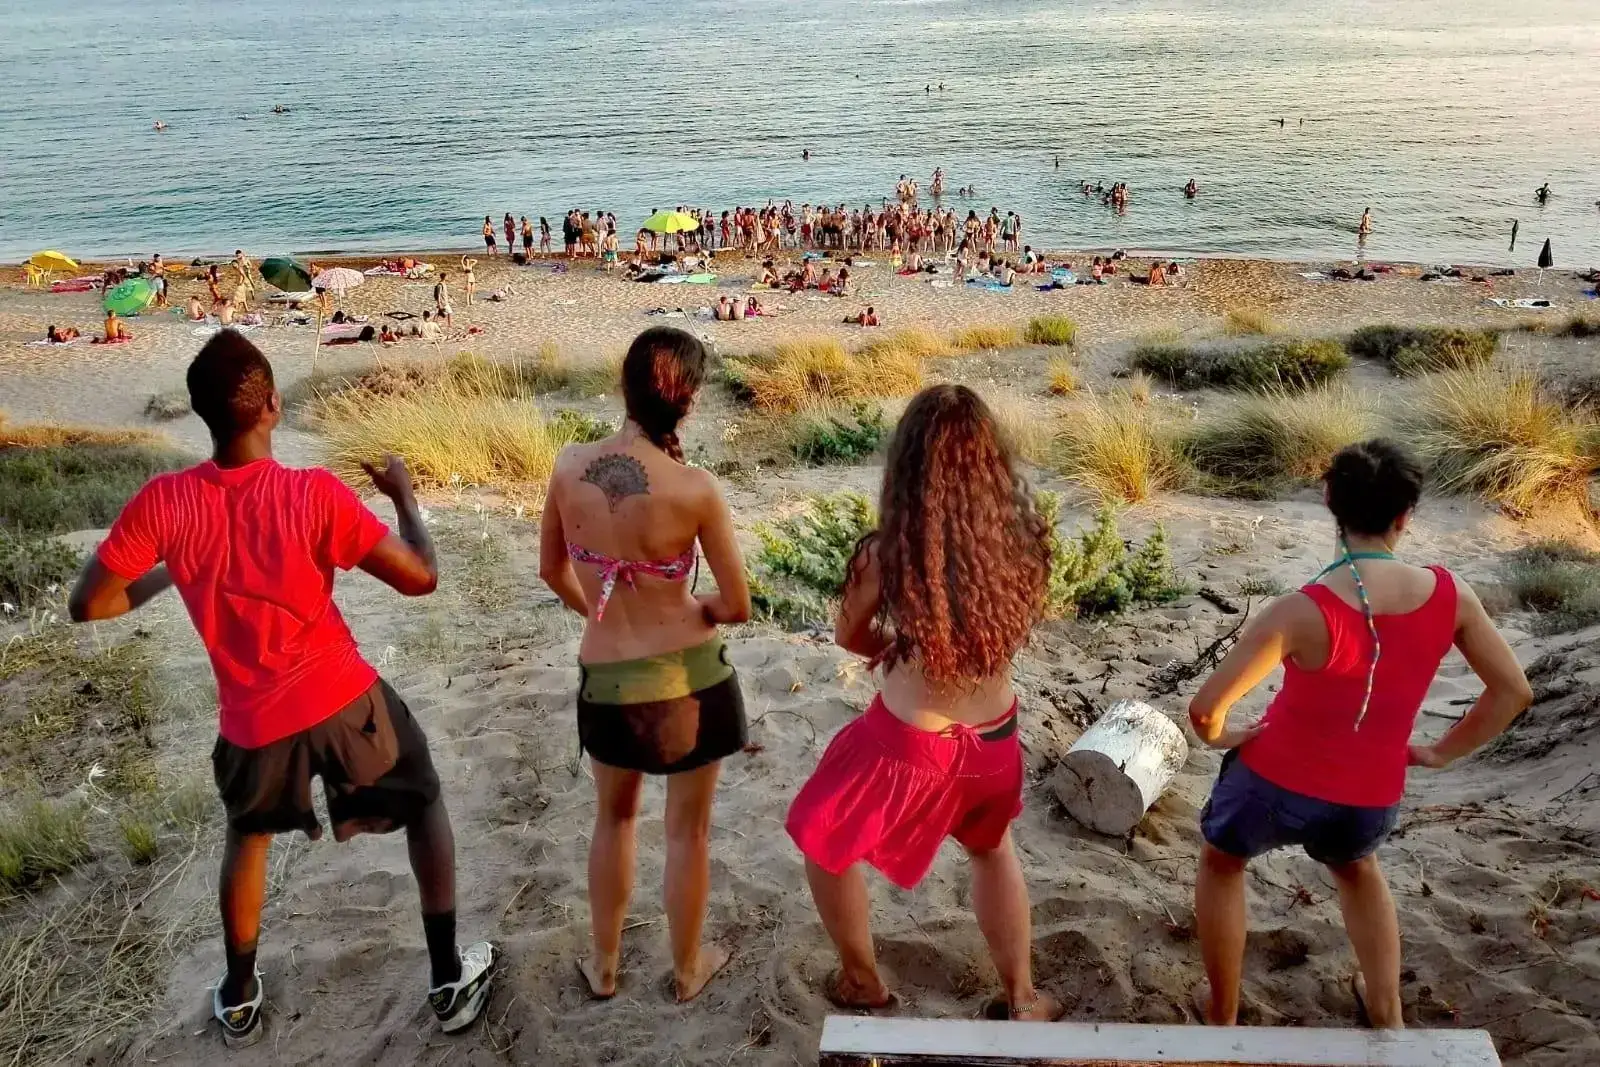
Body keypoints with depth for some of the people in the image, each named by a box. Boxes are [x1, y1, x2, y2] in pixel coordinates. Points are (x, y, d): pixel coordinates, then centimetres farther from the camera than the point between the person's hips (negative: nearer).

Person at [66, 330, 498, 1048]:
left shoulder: (162, 503, -14)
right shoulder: (316, 495, -21)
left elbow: (88, 606, -7)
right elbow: (420, 578, -18)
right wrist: (402, 495, -1)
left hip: (253, 722, 3)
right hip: (344, 699, -2)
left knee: (247, 835, 32)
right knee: (425, 806, 21)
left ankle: (238, 998, 42)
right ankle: (448, 980, 25)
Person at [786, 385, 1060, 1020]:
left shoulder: (888, 553, -23)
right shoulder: (1022, 538, -14)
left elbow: (849, 637, -5)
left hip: (910, 742, -4)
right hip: (994, 734, 4)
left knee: (822, 843, 24)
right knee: (992, 848, 33)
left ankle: (862, 982, 40)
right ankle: (1022, 999, 42)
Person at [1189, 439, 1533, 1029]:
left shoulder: (1303, 611, -28)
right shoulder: (1450, 596, -15)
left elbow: (1205, 707, -28)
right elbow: (1513, 691, -1)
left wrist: (1219, 736, -5)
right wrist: (1442, 752, 10)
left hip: (1279, 782, -3)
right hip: (1372, 799, 4)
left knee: (1221, 862, 29)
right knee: (1356, 868, 39)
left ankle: (1222, 1019, 37)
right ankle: (1387, 1015, 44)